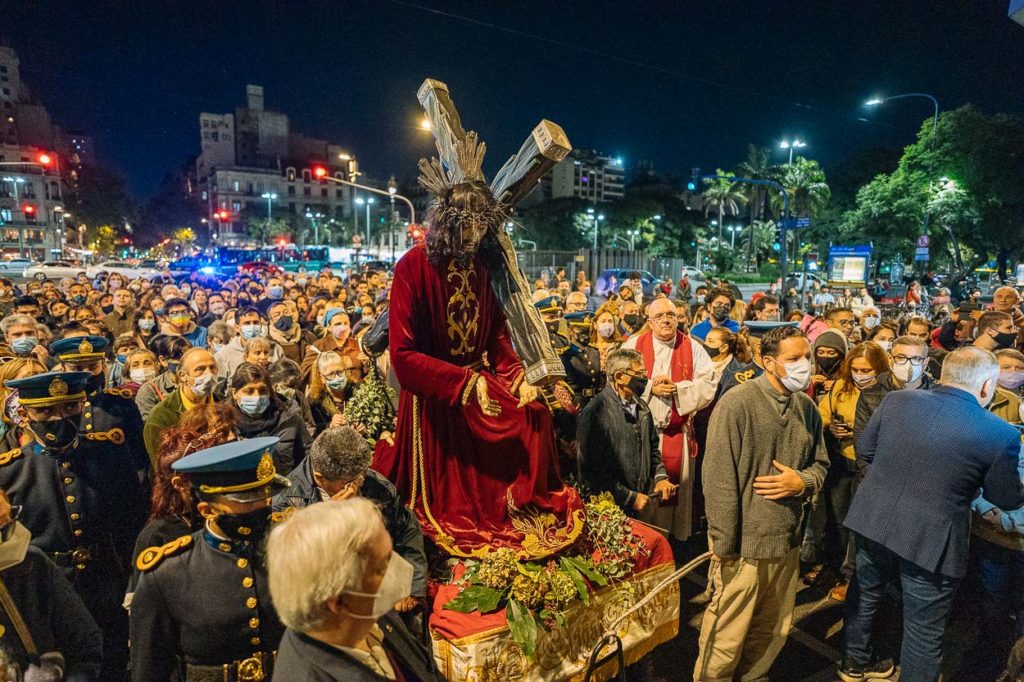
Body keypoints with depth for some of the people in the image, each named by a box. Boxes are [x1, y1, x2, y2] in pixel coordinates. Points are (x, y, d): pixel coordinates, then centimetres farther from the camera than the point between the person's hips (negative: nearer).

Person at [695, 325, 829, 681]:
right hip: (743, 545, -6)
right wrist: (724, 546, -15)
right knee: (726, 638, 7)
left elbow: (820, 464, 16)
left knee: (773, 633, 22)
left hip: (787, 542, 6)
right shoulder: (737, 403, -16)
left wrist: (801, 481, -8)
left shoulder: (807, 407, 5)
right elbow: (718, 479, -16)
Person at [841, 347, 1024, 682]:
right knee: (923, 631, 16)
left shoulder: (896, 400, -6)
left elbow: (863, 451, 4)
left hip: (873, 521, 4)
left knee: (864, 594, 27)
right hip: (931, 541, -4)